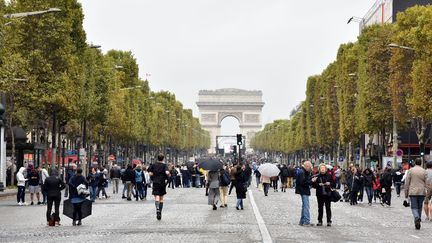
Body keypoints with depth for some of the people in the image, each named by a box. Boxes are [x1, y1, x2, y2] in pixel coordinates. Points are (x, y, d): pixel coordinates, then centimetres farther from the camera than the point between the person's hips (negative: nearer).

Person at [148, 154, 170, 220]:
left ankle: (157, 208, -38)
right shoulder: (164, 165, -3)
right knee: (161, 198, 14)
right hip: (162, 183, 0)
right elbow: (167, 172, -19)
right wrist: (168, 176, 1)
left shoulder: (153, 165, 4)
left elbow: (150, 173, -2)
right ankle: (160, 212, 17)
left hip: (155, 182, 0)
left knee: (157, 197, -10)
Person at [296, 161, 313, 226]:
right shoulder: (301, 172, -16)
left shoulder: (305, 172, 16)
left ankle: (302, 221, 21)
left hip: (305, 191, 11)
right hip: (304, 191, -11)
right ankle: (306, 222, -11)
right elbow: (302, 182, -23)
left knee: (304, 206, 15)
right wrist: (311, 181, -21)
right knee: (306, 206, -11)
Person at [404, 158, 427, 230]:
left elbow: (407, 183, 0)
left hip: (413, 192, -2)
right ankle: (418, 222, 18)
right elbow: (426, 183, 0)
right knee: (419, 207, 13)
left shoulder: (411, 170, -1)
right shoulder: (424, 171, 1)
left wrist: (406, 193, 7)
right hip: (422, 192, 2)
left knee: (414, 207, -1)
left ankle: (417, 218, -28)